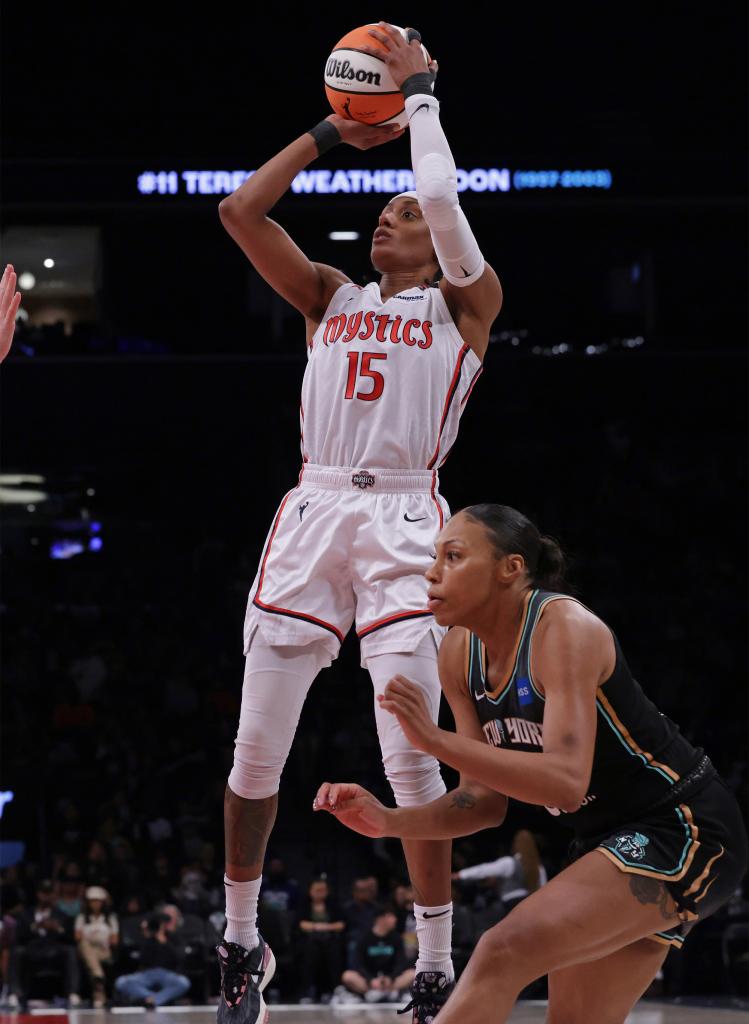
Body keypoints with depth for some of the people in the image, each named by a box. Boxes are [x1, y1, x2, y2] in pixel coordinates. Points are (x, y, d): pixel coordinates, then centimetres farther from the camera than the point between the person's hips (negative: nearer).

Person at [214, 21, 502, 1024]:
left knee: (411, 760, -11)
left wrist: (419, 95, 5)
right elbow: (239, 211, 13)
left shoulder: (465, 304, 10)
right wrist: (330, 133, 17)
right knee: (256, 752, 2)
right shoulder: (330, 298, 21)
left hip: (403, 520, -4)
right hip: (313, 512, 4)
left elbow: (443, 196, -7)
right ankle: (241, 943, 17)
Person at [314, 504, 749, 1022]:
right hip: (608, 840, 9)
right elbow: (486, 798, 4)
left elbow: (567, 782, -32)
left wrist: (436, 740, -36)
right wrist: (388, 820, -13)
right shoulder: (460, 654, 3)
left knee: (505, 952, -24)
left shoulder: (564, 627, -21)